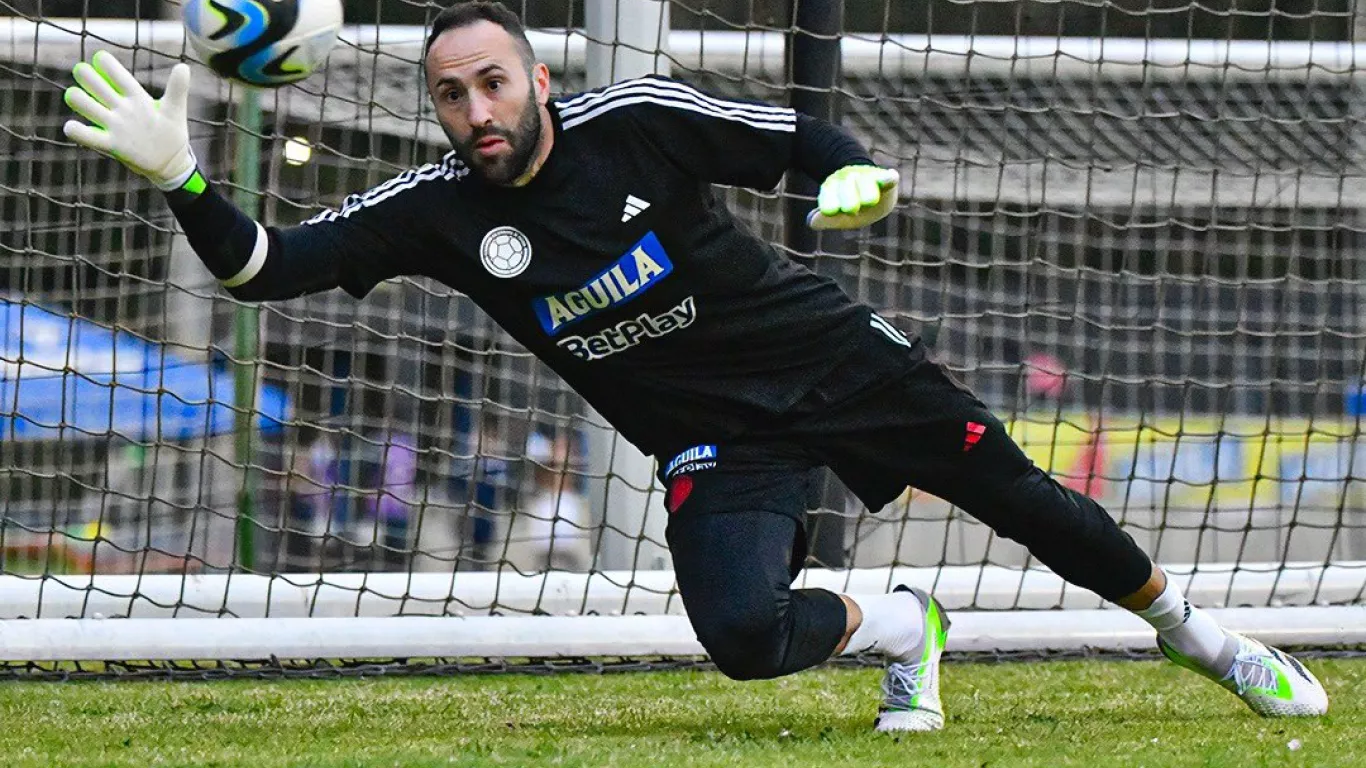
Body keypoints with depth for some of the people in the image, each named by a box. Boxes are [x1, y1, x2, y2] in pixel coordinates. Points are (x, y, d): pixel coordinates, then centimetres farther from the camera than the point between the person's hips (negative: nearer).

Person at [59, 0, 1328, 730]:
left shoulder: (634, 122, -17)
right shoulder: (439, 212, -12)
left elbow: (799, 142, -5)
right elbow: (267, 266, -16)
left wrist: (853, 177, -27)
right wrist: (181, 182, -33)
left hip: (832, 354, -1)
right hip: (714, 441, 1)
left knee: (1021, 498, 2)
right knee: (743, 633, -23)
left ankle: (1186, 630, 29)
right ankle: (898, 630, 10)